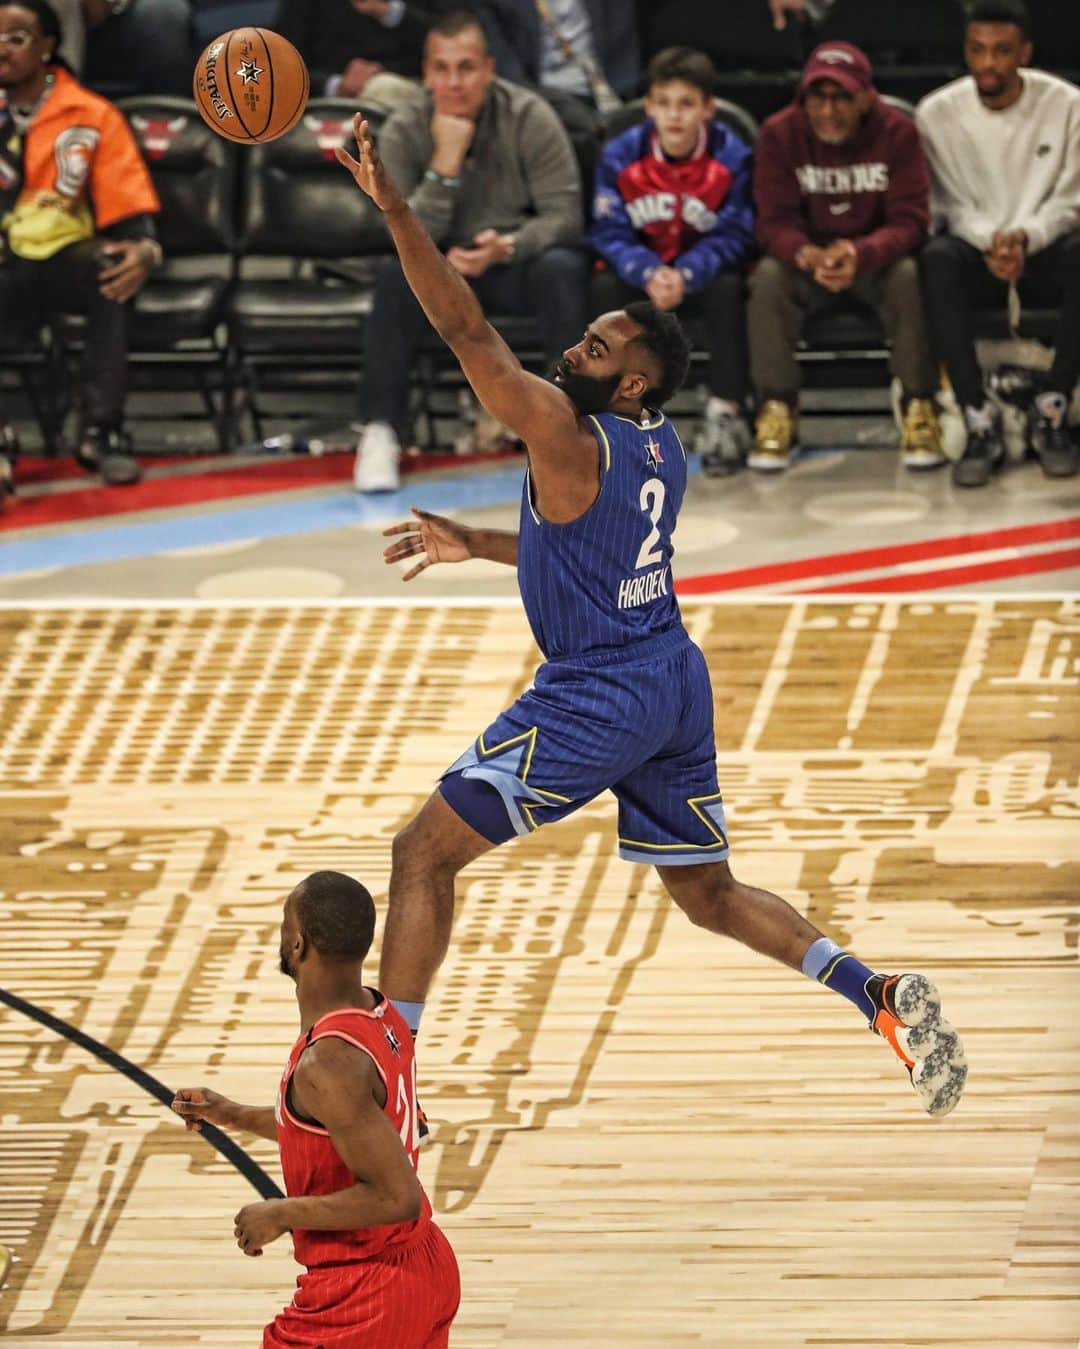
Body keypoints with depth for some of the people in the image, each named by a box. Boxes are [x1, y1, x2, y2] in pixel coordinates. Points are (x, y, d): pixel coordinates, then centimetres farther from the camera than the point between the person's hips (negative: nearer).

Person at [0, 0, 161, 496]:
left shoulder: (91, 116, 4)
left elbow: (128, 201, 0)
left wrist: (144, 249, -22)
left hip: (62, 258, 0)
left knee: (110, 267, -35)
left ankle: (100, 431, -29)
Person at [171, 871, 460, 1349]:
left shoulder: (328, 1063, -27)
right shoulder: (381, 1015, 3)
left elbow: (397, 1196, -28)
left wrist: (284, 1214, -19)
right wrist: (236, 1116, 23)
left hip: (362, 1294, -10)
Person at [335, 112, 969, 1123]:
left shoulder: (569, 438, -18)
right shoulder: (658, 449, 9)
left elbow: (467, 330, -24)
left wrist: (392, 207, -26)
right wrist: (473, 546, 26)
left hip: (596, 698, -9)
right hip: (673, 682, 9)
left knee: (424, 853, -1)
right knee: (709, 895, 20)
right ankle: (885, 1000, 6)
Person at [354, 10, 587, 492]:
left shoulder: (530, 119, -12)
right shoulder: (402, 133, -9)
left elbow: (564, 215, -15)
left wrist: (506, 248, -33)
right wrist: (446, 160, -28)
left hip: (518, 260, -1)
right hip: (444, 269, 1)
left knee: (561, 267, -34)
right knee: (395, 272, -30)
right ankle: (380, 431, -28)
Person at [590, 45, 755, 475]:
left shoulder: (731, 157, -15)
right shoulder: (621, 154, -12)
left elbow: (734, 237, -14)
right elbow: (610, 233, -11)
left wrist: (686, 274, -31)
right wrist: (649, 274, -31)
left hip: (703, 273, -1)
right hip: (642, 268, 1)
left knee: (727, 288, -32)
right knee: (605, 286, -27)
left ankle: (726, 413, -25)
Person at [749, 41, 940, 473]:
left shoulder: (897, 132, -13)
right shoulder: (779, 134, -10)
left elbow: (910, 221, -18)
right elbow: (774, 220, -14)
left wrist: (860, 254, -40)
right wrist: (807, 255, -39)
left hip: (875, 259, -1)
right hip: (807, 261, 1)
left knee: (910, 275, -33)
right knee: (769, 276, -31)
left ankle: (919, 411, -23)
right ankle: (776, 412, -24)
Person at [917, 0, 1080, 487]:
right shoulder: (937, 113, -4)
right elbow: (953, 206, -2)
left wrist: (1024, 237, -23)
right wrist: (991, 241, -23)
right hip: (976, 248, 0)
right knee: (937, 259, -35)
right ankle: (980, 421, -35)